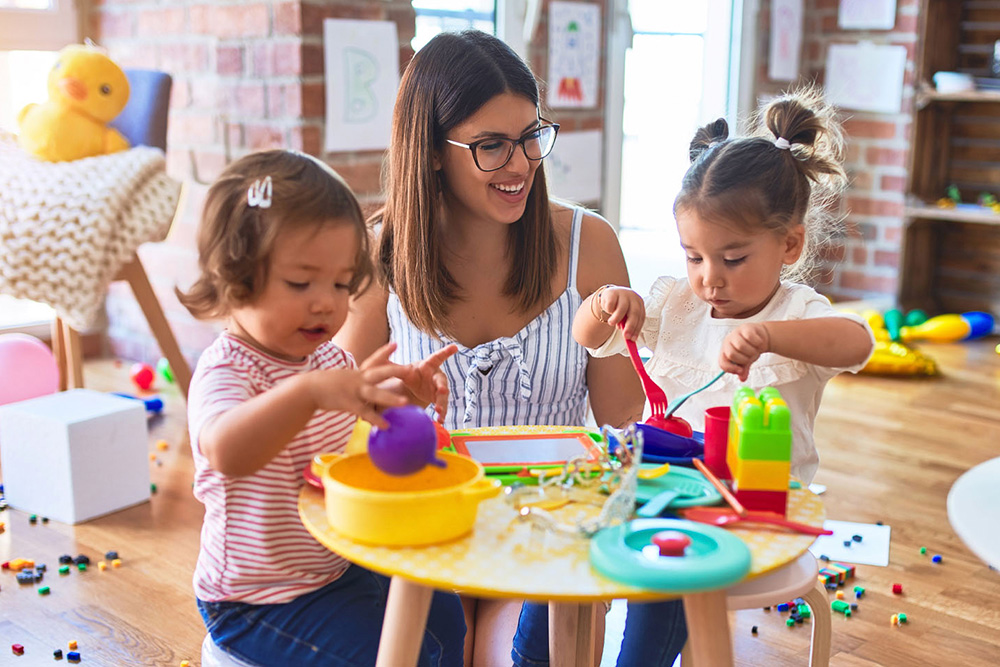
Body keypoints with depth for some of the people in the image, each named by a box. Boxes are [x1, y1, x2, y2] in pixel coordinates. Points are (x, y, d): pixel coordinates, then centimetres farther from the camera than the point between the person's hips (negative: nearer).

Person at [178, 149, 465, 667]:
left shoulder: (327, 357, 2)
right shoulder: (225, 372, -25)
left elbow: (368, 416, 20)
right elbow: (227, 452, -47)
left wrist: (406, 391, -4)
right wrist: (311, 390, -63)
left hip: (340, 563, 8)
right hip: (259, 601, -8)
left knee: (446, 617, 9)